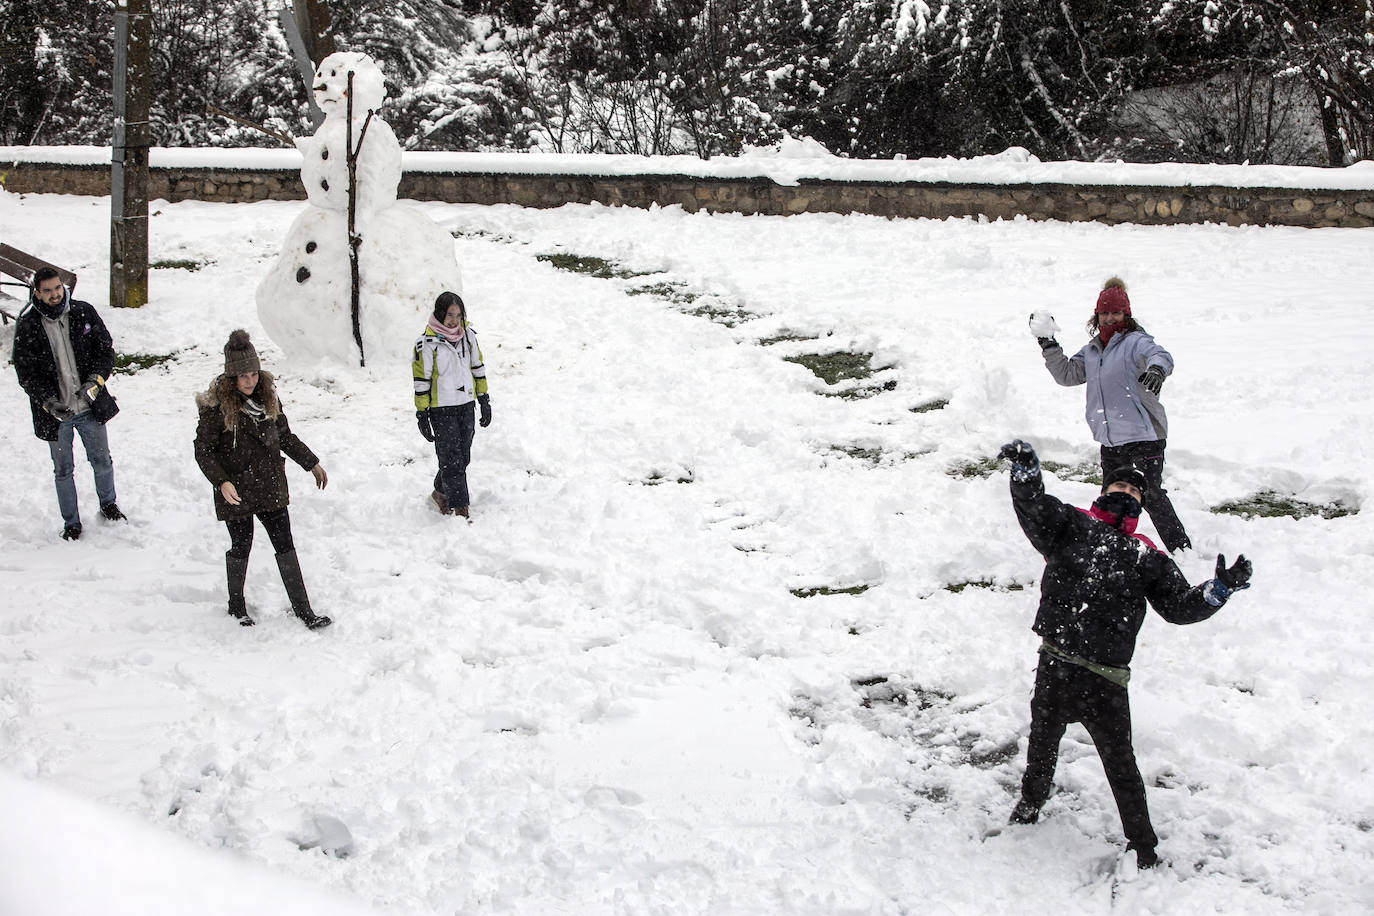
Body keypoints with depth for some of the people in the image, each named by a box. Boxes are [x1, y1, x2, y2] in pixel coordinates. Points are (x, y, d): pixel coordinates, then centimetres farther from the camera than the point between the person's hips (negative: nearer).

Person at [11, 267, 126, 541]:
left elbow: (106, 350, 0)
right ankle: (71, 523, 28)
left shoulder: (84, 313, -6)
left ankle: (108, 504, 44)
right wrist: (49, 402, -21)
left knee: (102, 461, 18)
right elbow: (26, 373, -9)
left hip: (90, 406, 2)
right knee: (63, 471, 12)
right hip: (55, 412, -2)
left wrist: (95, 381, -17)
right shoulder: (27, 326, -11)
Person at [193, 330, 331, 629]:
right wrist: (221, 482, -25)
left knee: (285, 545, 3)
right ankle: (236, 605, 31)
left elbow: (285, 436, 16)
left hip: (271, 486, 4)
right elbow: (203, 450, -12)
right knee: (241, 547, 9)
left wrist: (312, 463, 21)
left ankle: (303, 610, 7)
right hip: (237, 491, -4)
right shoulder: (217, 405, -14)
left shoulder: (267, 396, 3)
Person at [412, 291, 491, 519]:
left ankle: (442, 492, 34)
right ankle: (459, 508, -3)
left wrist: (484, 400, 13)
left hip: (466, 405, 6)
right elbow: (421, 380, -10)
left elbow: (477, 366, 14)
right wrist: (422, 415, -9)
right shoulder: (428, 342, -13)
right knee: (451, 459, -6)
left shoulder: (467, 334, 3)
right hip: (441, 409, -6)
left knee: (462, 457, 13)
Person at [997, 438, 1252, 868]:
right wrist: (1026, 469, -31)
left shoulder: (1147, 557, 10)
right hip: (1054, 667, 0)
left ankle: (1143, 845, 22)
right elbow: (1034, 507, -11)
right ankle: (1031, 803, 48)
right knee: (1042, 744, 20)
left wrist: (1220, 588, -10)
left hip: (1106, 681, 0)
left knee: (1121, 765, 6)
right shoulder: (1070, 525, 6)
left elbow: (1181, 606, 6)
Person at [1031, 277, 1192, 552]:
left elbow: (1160, 355, -29)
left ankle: (1181, 549, 0)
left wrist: (1157, 368, -53)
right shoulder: (1092, 351, 13)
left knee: (1151, 496, -10)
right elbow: (1067, 374, 17)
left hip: (1143, 435, -7)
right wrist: (1048, 344, 8)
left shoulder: (1134, 342, -10)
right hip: (1110, 439, 7)